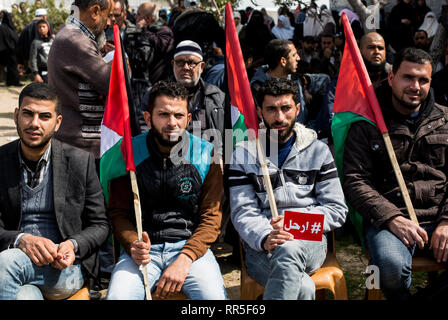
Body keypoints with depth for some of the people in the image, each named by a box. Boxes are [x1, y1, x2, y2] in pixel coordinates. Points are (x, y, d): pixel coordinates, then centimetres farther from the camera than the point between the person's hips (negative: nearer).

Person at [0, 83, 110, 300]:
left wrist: (72, 246, -14)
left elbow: (99, 225, 7)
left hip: (67, 267, 0)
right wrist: (21, 240, -19)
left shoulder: (80, 162, 2)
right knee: (24, 296, -36)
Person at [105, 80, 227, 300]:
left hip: (191, 246, 0)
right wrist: (133, 244, -14)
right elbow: (117, 212, 6)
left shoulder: (206, 154, 1)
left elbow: (211, 218, 0)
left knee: (214, 296, -26)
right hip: (144, 249, 0)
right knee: (117, 297, -26)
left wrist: (184, 260, -13)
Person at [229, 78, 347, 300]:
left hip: (309, 242, 2)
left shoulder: (318, 151, 12)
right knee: (302, 288, -35)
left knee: (289, 250, -38)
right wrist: (264, 238, -21)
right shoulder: (244, 154, 10)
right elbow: (242, 212, 1)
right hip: (260, 246, -1)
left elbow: (337, 210, 7)